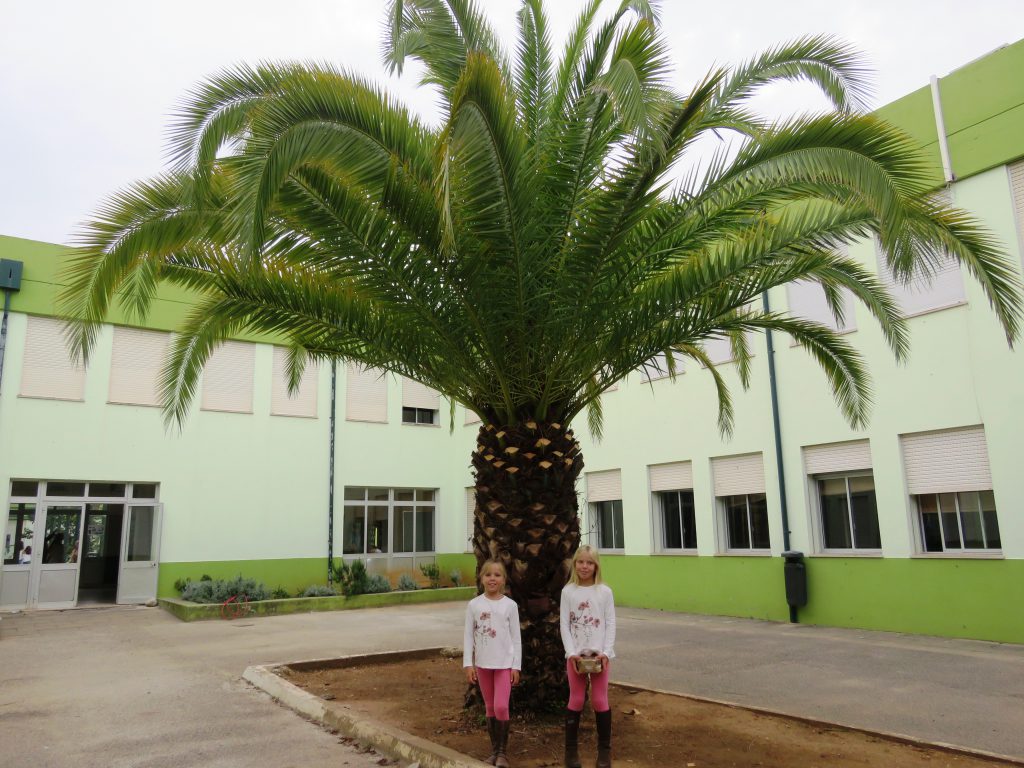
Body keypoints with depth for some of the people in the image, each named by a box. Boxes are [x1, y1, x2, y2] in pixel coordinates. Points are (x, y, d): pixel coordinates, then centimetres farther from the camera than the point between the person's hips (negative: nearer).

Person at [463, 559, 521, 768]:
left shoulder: (510, 605, -5)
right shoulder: (474, 605, -3)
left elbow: (516, 638, -1)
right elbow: (468, 637, 0)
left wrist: (516, 666, -3)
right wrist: (468, 664, -4)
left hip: (504, 663, -2)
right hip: (482, 663, 2)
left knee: (501, 707, -9)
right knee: (490, 708, 12)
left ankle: (502, 751, 9)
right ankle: (494, 749, 26)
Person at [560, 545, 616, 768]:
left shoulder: (605, 592, -2)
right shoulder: (568, 591, -2)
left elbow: (610, 624, -3)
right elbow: (565, 625, -4)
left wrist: (606, 652, -13)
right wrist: (572, 653, -13)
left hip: (599, 653, 0)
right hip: (575, 654, 0)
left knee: (600, 700, 6)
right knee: (576, 700, 8)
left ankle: (604, 749, 19)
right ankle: (571, 749, 20)